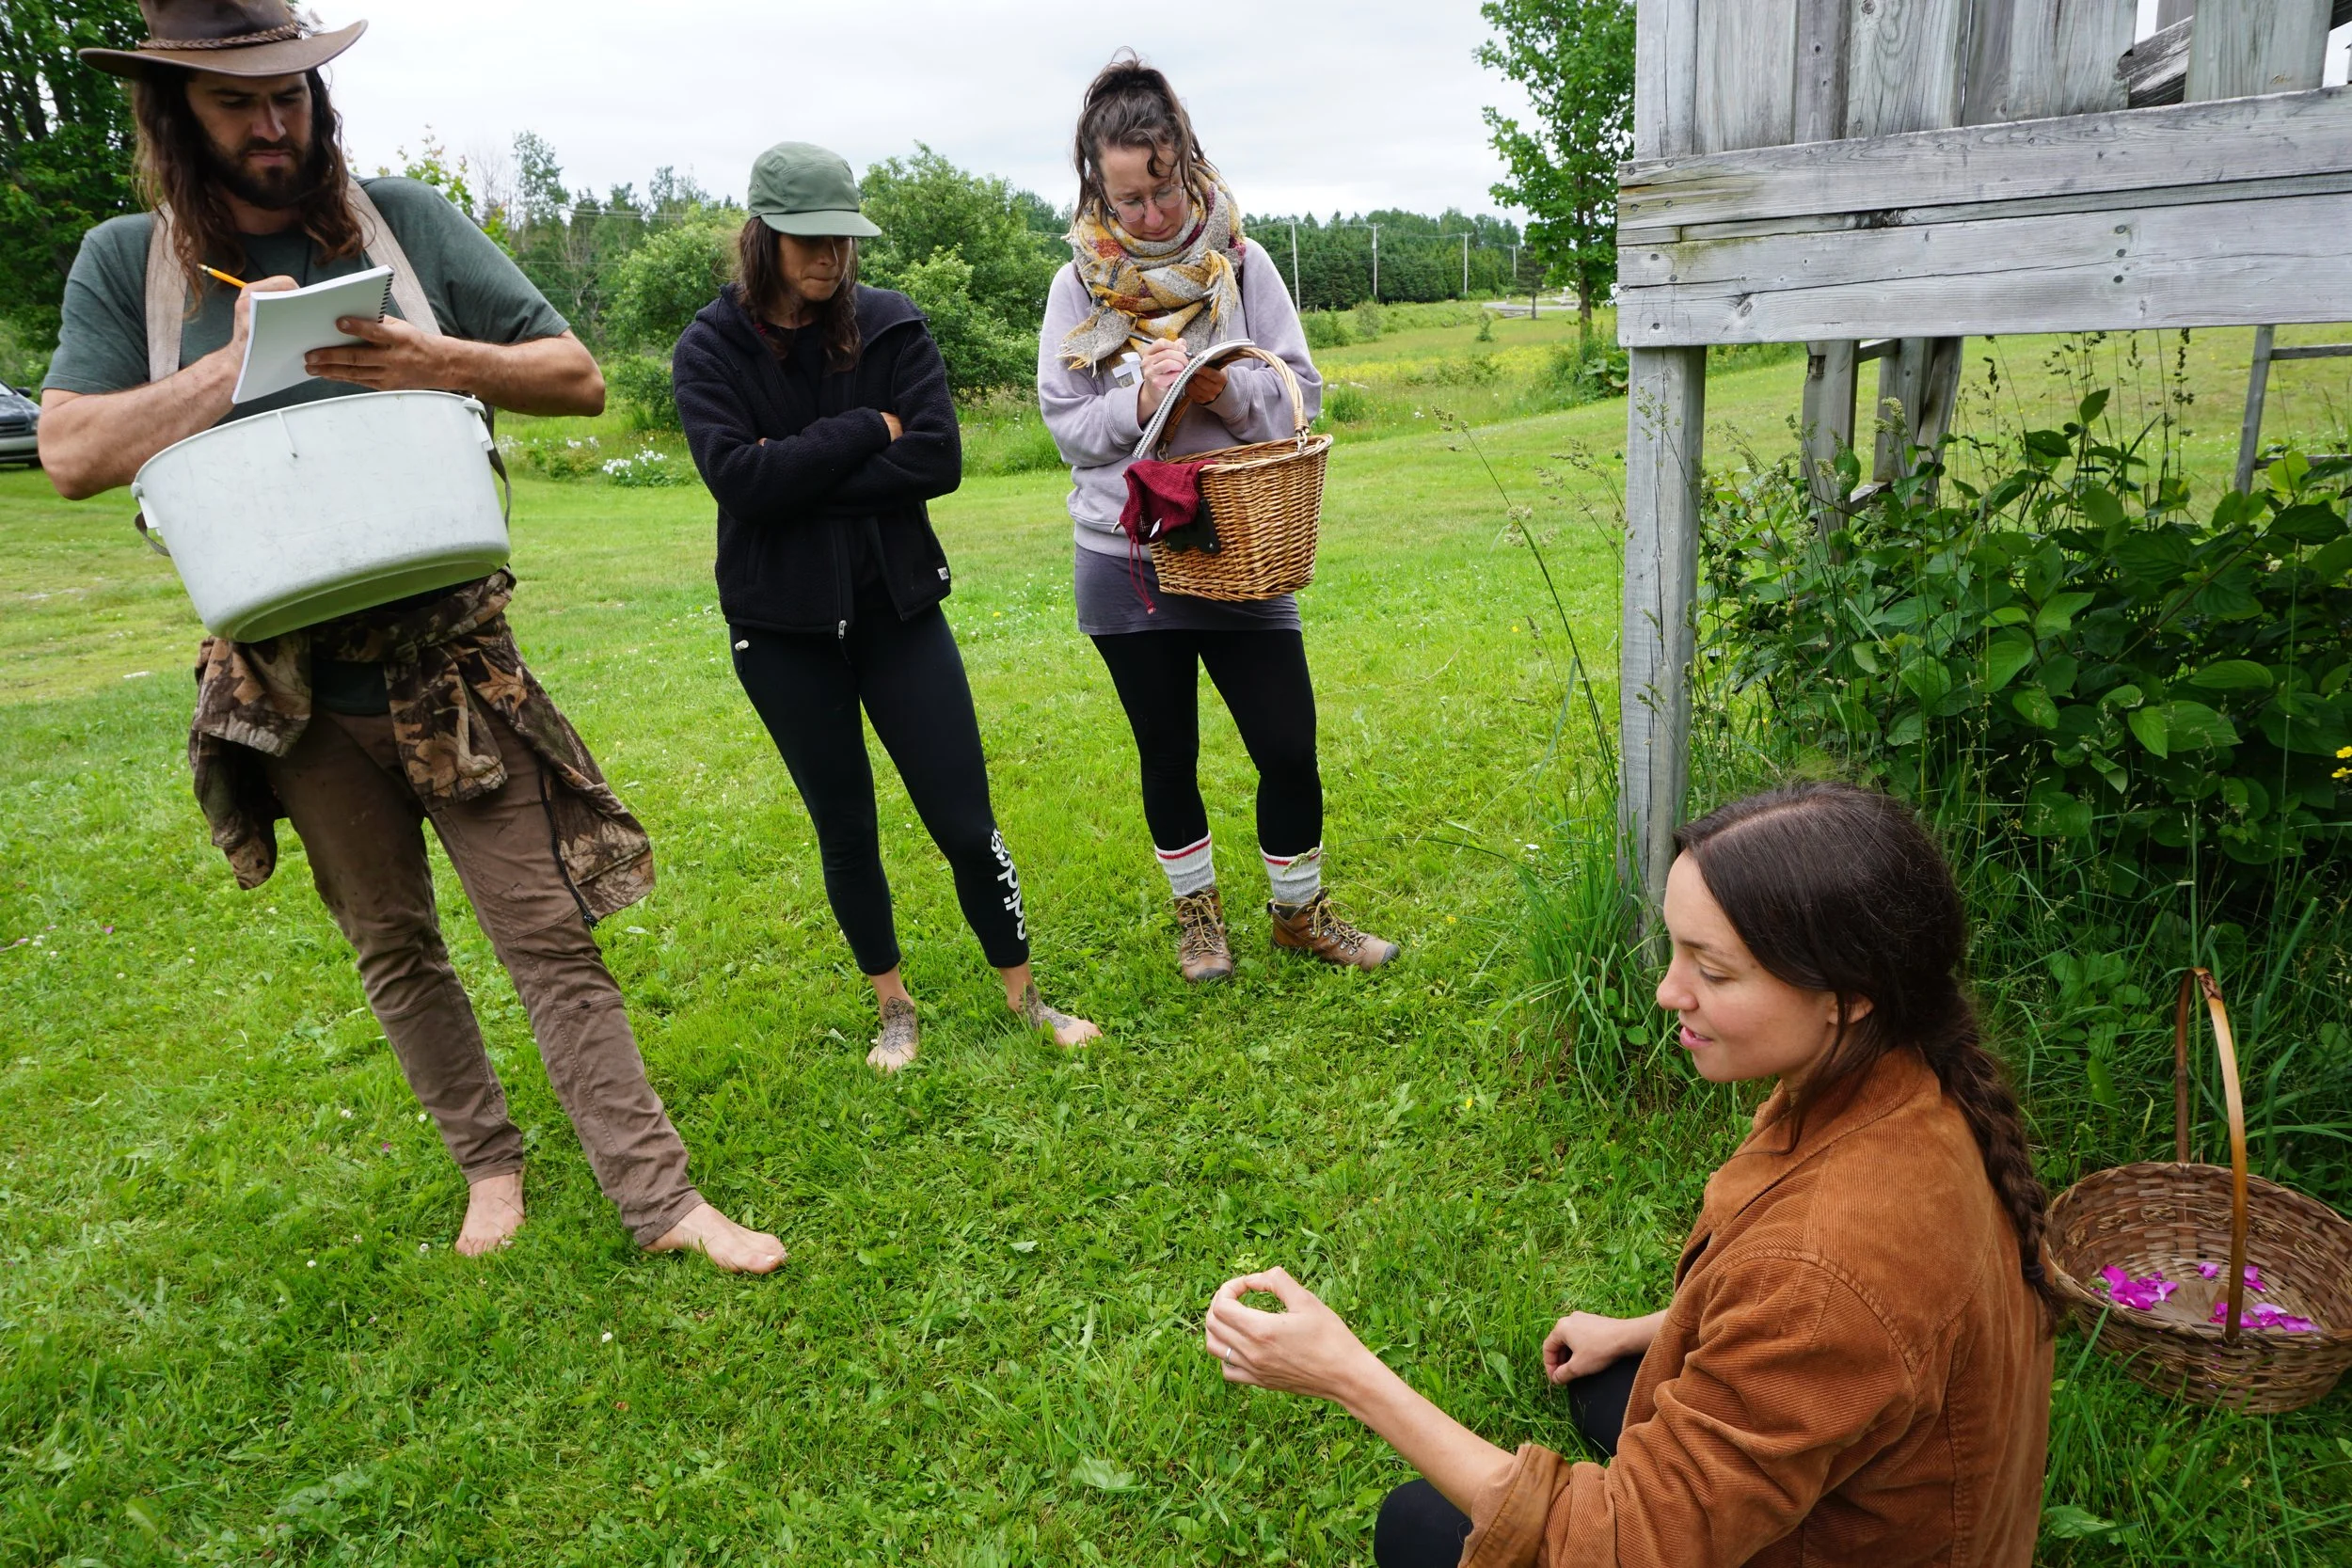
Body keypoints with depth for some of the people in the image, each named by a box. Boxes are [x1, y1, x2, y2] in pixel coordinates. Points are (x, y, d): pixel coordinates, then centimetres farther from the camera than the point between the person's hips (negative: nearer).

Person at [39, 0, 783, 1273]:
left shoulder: (406, 220, 1)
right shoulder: (126, 260, 3)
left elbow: (578, 377, 0)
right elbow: (69, 453, -6)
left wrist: (428, 361, -16)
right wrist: (234, 368, -14)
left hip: (453, 665, -1)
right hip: (289, 686, 2)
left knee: (551, 935, -2)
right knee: (392, 948, 14)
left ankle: (661, 1202, 6)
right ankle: (487, 1160, 33)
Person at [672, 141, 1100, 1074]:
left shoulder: (891, 326, 0)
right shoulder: (710, 350, -2)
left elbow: (938, 461, -12)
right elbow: (738, 478, -17)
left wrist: (800, 474, -15)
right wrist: (867, 431, -13)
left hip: (896, 604, 0)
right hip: (783, 623, 0)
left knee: (966, 823, 0)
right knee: (846, 828, 11)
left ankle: (1024, 997, 20)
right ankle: (893, 1006, 30)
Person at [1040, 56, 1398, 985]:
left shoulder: (1239, 263, -1)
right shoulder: (1079, 286, -1)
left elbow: (1301, 394, -2)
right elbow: (1065, 424, -2)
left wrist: (1226, 390, -21)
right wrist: (1140, 401, -19)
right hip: (1126, 561, 0)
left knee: (1289, 747, 1)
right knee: (1168, 756, 12)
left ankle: (1300, 914, 26)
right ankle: (1196, 913, 34)